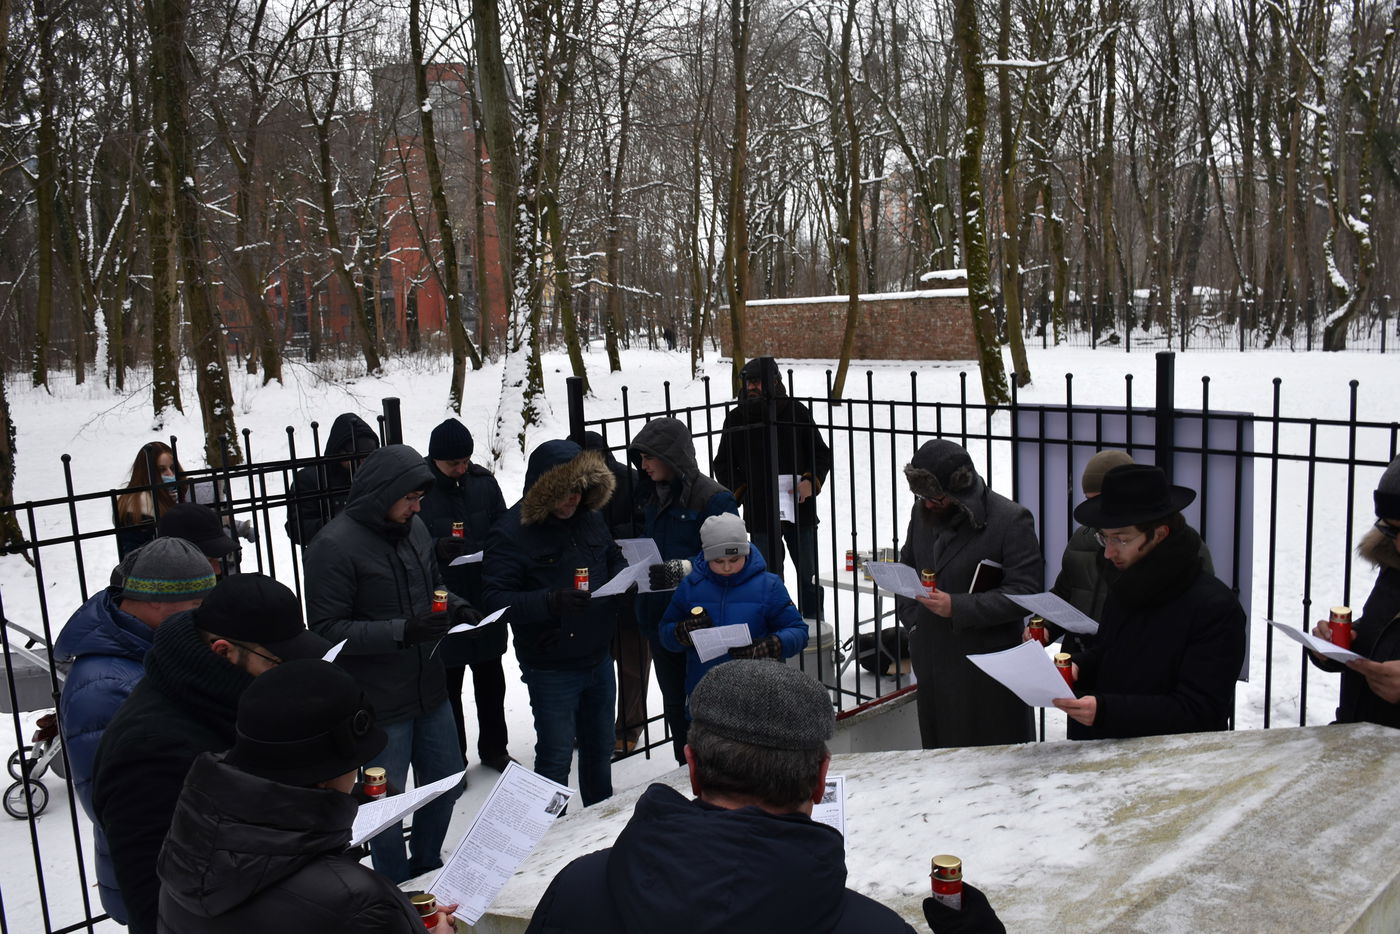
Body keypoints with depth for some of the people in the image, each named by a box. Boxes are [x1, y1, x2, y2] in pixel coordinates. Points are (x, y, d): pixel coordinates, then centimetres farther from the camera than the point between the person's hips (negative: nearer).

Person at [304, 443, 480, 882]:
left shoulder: (413, 527, 2)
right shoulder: (333, 545, -18)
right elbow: (326, 629, -19)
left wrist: (457, 607, -4)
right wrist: (403, 632, -27)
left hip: (429, 689, 7)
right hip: (379, 702, -6)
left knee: (446, 780, 19)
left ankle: (427, 864, 42)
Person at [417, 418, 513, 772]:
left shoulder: (483, 481, 1)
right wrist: (437, 549, -31)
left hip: (486, 600, 4)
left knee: (491, 681, 18)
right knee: (448, 686, 8)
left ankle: (494, 749, 35)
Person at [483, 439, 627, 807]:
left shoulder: (589, 517, 1)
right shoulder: (512, 532, -17)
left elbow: (614, 559, 17)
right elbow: (496, 599, -22)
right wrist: (551, 601, -36)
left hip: (598, 659, 6)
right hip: (551, 669, -6)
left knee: (600, 748, 22)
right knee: (556, 757, 4)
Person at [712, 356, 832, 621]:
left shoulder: (796, 411, 1)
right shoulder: (736, 418, 4)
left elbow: (822, 454, 8)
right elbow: (722, 465, 13)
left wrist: (811, 481, -9)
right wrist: (740, 490, -2)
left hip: (800, 510, 0)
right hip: (759, 513, 0)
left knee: (808, 575, 10)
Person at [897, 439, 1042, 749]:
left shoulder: (1012, 519, -12)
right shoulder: (922, 510, 7)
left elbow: (1026, 590, -15)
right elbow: (906, 567, 20)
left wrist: (957, 607, -21)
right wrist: (911, 619, 5)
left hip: (987, 669, -5)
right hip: (931, 661, 6)